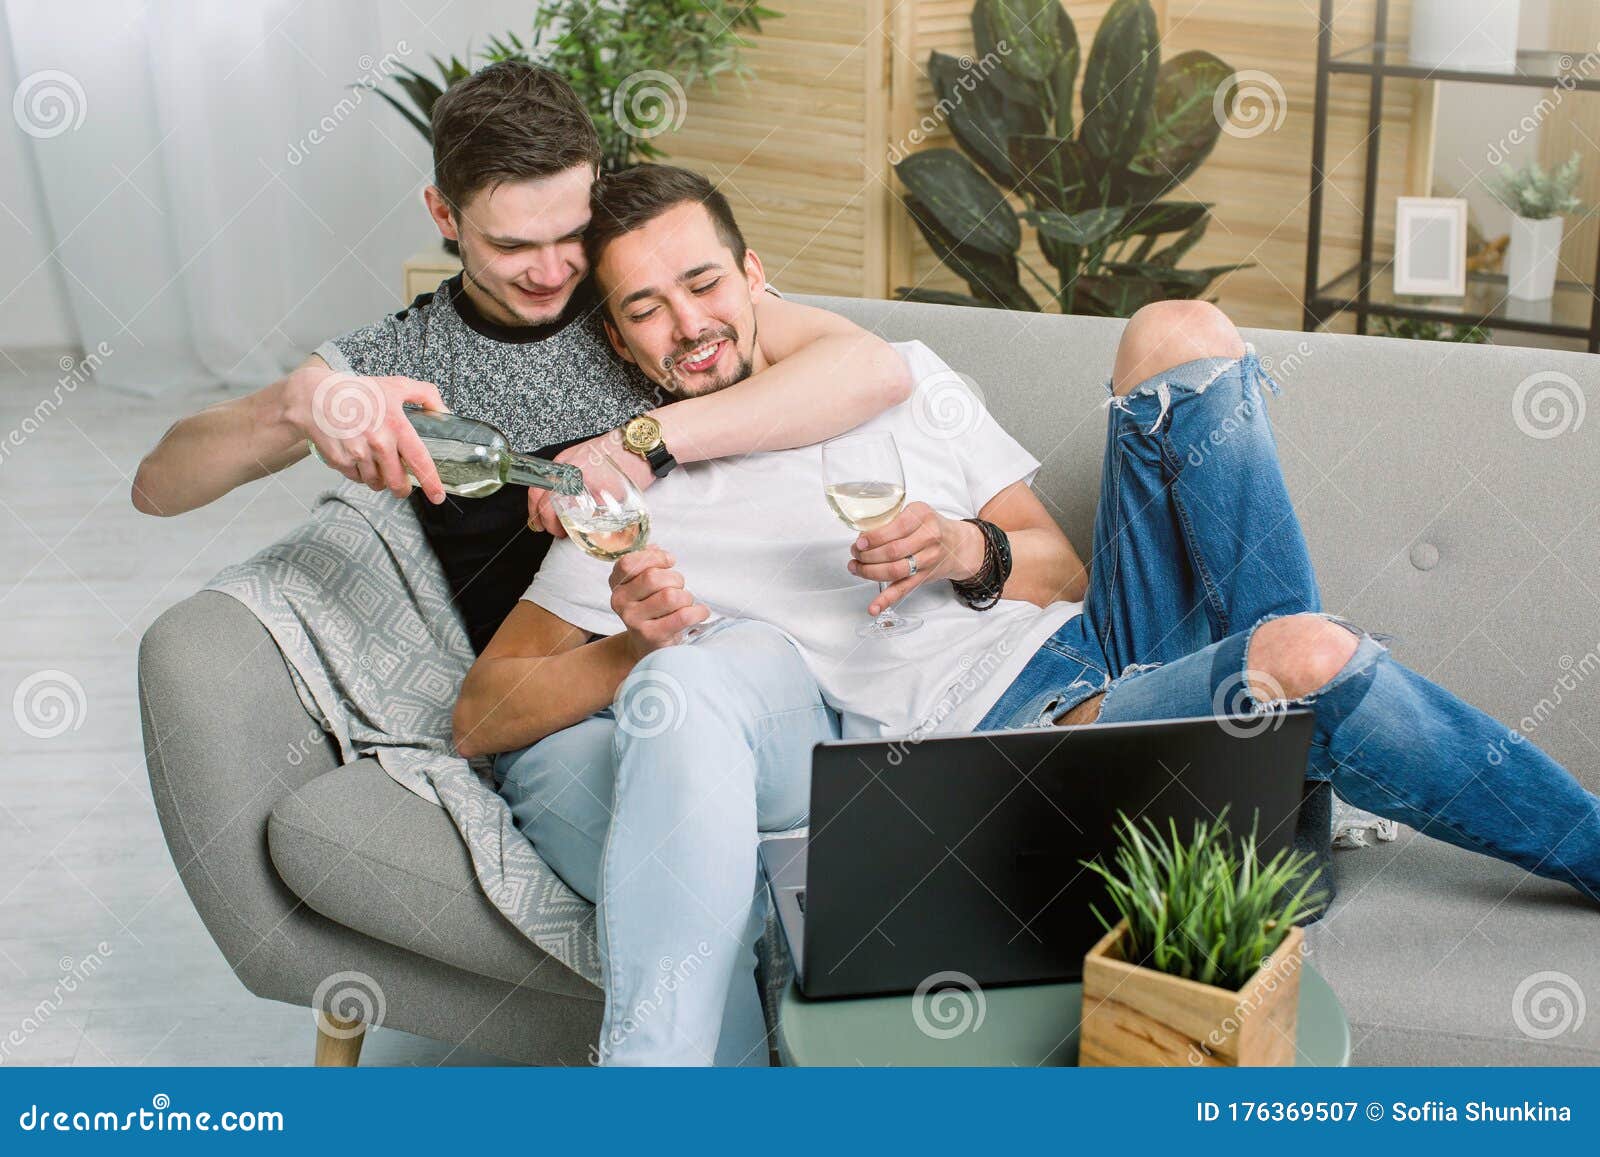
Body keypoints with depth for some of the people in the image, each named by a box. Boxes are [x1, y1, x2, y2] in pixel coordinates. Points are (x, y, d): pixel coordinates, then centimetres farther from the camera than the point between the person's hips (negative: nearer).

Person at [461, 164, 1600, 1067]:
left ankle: (1275, 698, -8)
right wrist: (626, 651, -16)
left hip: (1105, 644, 5)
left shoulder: (900, 378, 16)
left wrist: (968, 553, -8)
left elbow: (1060, 565, 15)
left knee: (1179, 333, -11)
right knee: (1313, 661, -31)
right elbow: (480, 715, 2)